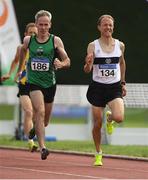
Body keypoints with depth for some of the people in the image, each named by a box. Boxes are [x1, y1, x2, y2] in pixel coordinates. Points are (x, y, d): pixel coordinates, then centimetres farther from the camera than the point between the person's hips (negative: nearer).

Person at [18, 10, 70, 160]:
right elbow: (23, 51, 23)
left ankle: (35, 129, 49)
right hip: (34, 82, -1)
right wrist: (20, 69, 28)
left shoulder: (56, 41, -2)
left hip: (50, 83, 2)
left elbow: (67, 61, -1)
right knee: (40, 112, -23)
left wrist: (61, 64, -23)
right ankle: (42, 147, -27)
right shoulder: (28, 40, 1)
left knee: (45, 121, 13)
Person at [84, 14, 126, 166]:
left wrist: (123, 83, 20)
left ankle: (109, 118, 18)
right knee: (97, 123, 2)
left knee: (119, 117, -21)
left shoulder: (120, 45, 1)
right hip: (98, 87, -1)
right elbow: (87, 70, -12)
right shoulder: (93, 46, -7)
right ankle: (98, 154, 24)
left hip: (114, 87, 1)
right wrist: (88, 64, -34)